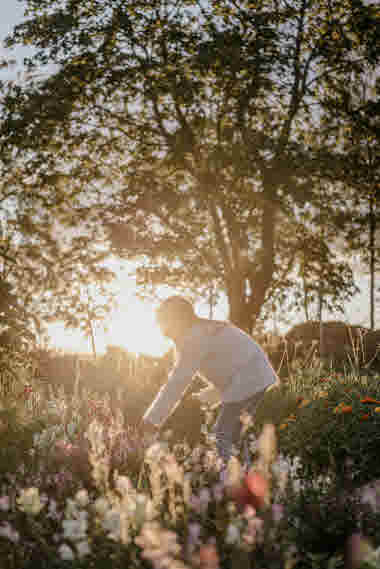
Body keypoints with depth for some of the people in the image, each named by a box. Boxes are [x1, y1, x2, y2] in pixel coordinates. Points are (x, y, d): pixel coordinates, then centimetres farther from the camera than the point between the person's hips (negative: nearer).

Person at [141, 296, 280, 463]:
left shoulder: (195, 338, -10)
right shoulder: (210, 328, 20)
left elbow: (177, 383, -14)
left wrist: (152, 419, -11)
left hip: (246, 385, -10)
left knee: (222, 437, -4)